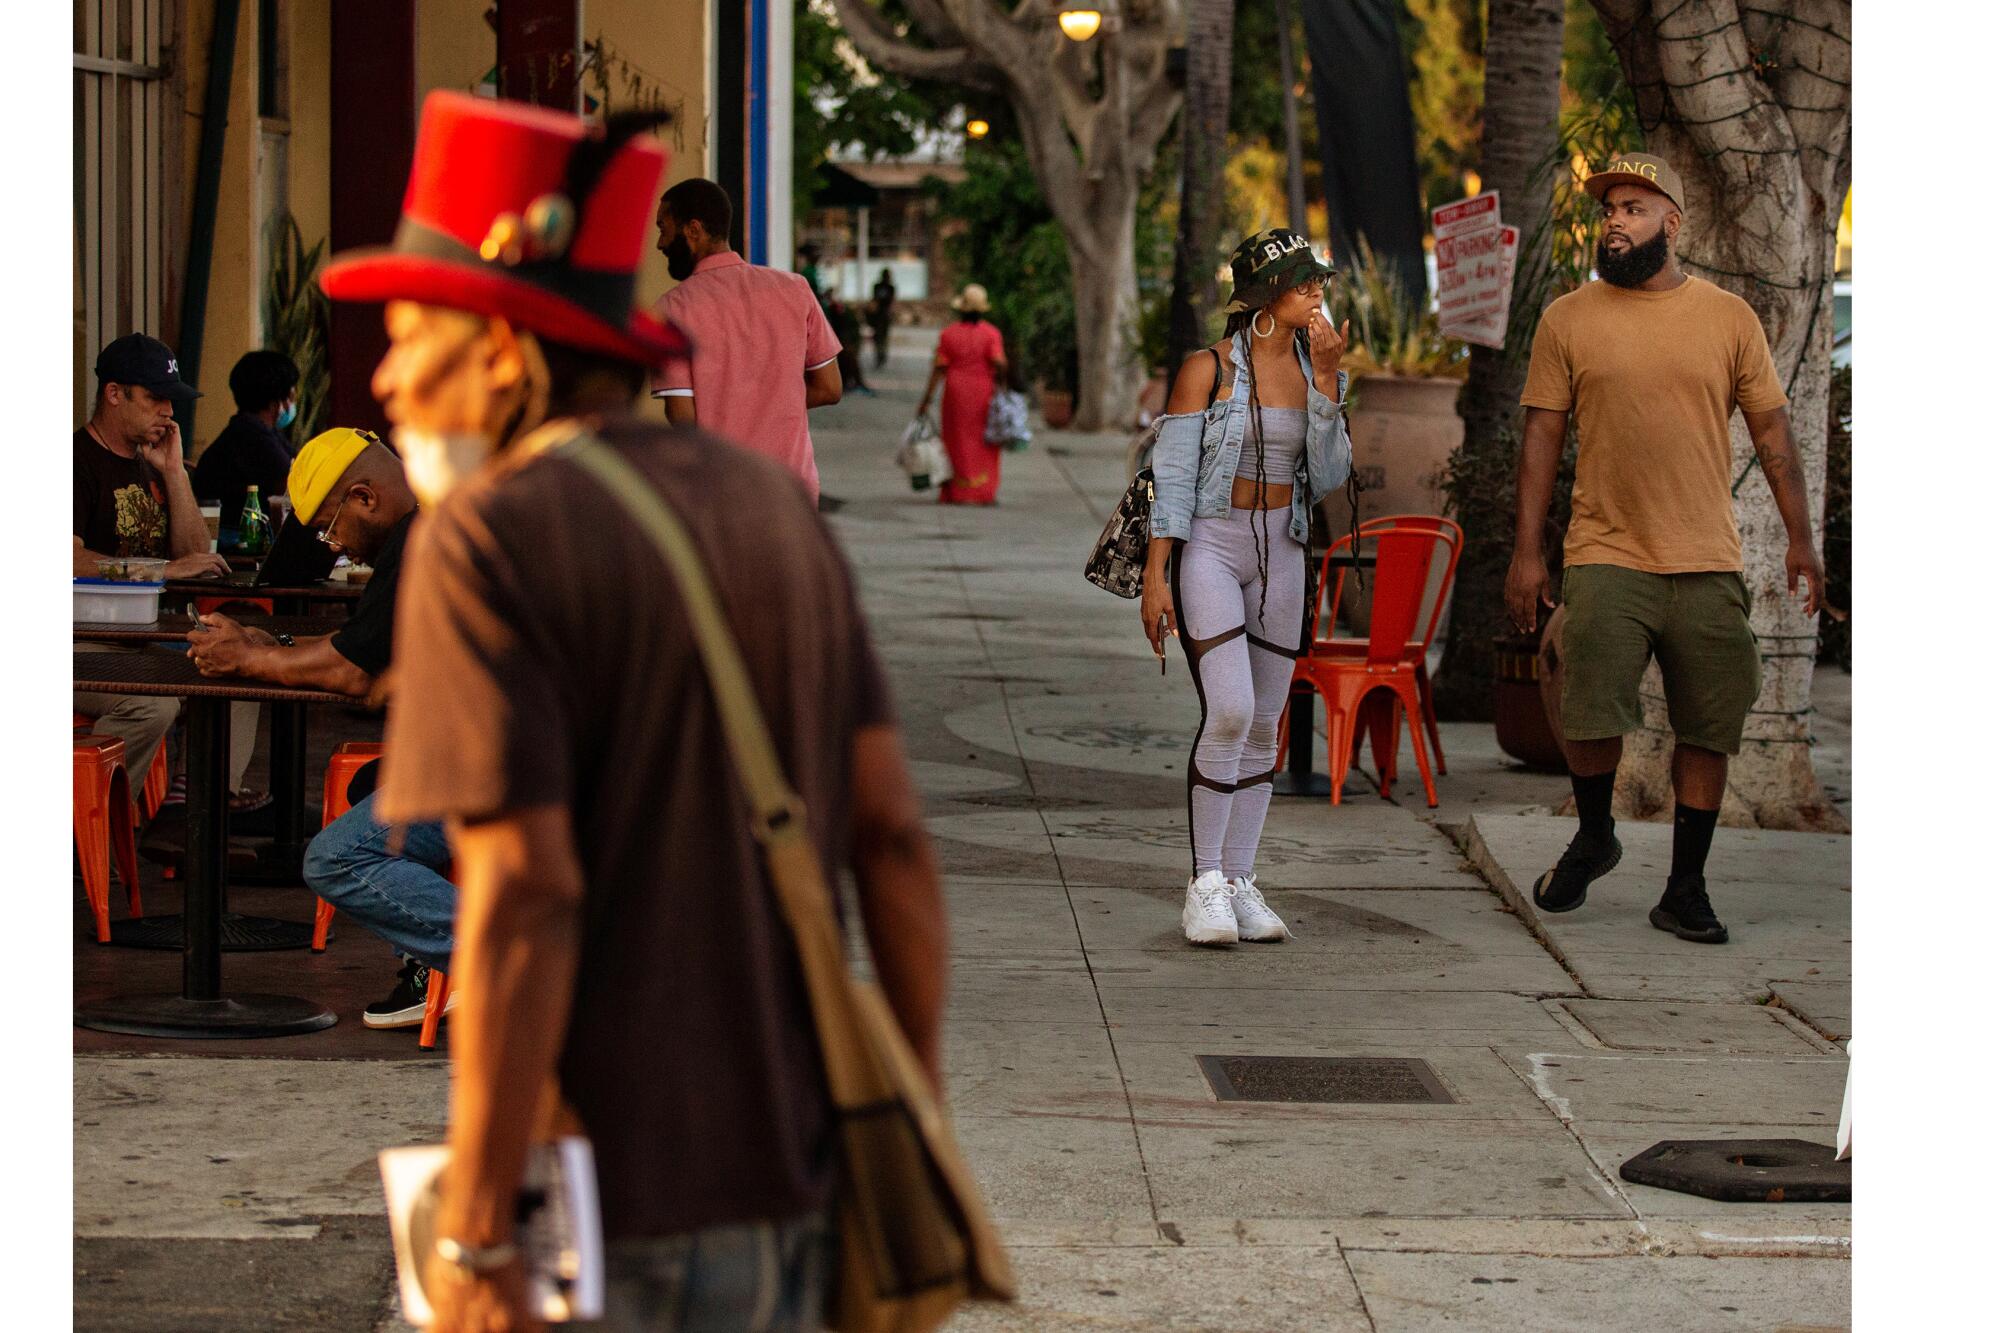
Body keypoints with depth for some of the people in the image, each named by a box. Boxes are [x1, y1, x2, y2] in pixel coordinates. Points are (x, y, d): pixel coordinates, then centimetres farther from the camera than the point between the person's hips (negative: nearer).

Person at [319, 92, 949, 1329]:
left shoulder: (489, 539, -12)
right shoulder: (771, 506, 9)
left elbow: (522, 898, -20)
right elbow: (894, 831, 7)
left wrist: (476, 1233, -18)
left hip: (598, 1203, -7)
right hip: (787, 1194, 7)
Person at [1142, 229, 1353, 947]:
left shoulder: (1316, 371, 8)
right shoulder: (1209, 369, -7)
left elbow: (1329, 477, 0)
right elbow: (1173, 476, -7)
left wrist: (1326, 381, -8)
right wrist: (1155, 575, -13)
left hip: (1280, 554, 6)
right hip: (1209, 544, -6)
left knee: (1263, 726, 5)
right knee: (1229, 711, -18)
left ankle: (1240, 884, 11)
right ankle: (1204, 882, -10)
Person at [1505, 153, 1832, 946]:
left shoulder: (1728, 318, 6)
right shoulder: (1569, 320, 4)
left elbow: (1771, 432, 8)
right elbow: (1542, 437, 5)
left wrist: (1799, 537, 1)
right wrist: (1526, 552, 0)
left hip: (1708, 562, 1)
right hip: (1606, 556, -1)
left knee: (1708, 729, 3)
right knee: (1592, 714, -11)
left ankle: (1687, 890, 13)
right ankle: (1593, 838, 17)